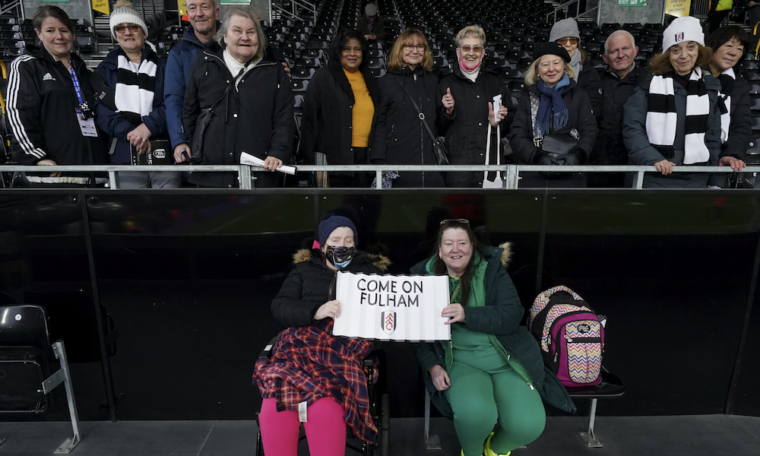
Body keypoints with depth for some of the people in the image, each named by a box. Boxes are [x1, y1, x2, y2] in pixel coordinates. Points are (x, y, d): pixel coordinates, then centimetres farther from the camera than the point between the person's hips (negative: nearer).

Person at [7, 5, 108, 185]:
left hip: (91, 170, 5)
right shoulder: (25, 66, 4)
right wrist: (36, 157, -17)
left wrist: (102, 158, 18)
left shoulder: (81, 69, 22)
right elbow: (19, 115, -6)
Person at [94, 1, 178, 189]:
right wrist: (129, 132, -13)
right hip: (126, 155, 1)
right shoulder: (106, 69, 15)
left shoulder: (162, 66, 12)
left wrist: (149, 125, -17)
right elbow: (101, 111, 3)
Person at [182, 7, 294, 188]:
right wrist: (194, 150, 13)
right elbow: (189, 112, 16)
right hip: (211, 174, 2)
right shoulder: (204, 64, 10)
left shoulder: (274, 72, 7)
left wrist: (278, 152, -11)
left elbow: (284, 119, 1)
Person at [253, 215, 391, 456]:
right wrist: (315, 312, -12)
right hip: (300, 344, 2)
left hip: (345, 349, -2)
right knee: (276, 401, -27)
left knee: (323, 407, -30)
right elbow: (280, 307, 6)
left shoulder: (369, 271, 17)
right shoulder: (304, 269, 19)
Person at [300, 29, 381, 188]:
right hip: (334, 156, -5)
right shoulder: (323, 77, 1)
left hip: (365, 156, 5)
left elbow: (377, 120, 20)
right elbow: (310, 116, -4)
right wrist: (315, 157, -10)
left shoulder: (370, 81, 17)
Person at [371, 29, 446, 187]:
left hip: (428, 161, 4)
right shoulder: (387, 81, 2)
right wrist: (379, 160, -8)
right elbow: (380, 123, -2)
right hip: (397, 160, -3)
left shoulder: (432, 80, 14)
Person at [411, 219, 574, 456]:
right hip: (460, 361, -1)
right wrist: (432, 365, -11)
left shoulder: (492, 269, -1)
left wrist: (467, 314, -25)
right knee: (475, 413, -30)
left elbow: (512, 314, -12)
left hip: (506, 359, 1)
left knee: (529, 424, -19)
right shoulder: (426, 276, 2)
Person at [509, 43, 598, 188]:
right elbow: (516, 135, 2)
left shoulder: (578, 94, 13)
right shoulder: (528, 97, 12)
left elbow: (589, 131, 5)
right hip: (533, 175, 0)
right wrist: (538, 157, -15)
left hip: (570, 175, 0)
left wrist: (577, 156, -16)